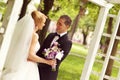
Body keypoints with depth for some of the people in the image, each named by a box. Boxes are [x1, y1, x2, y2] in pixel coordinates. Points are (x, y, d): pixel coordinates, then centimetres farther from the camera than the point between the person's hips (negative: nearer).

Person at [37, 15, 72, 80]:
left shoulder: (67, 42, -13)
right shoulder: (51, 35, 9)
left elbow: (57, 61, -18)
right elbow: (41, 49, 10)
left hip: (49, 73, -6)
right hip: (39, 68, 6)